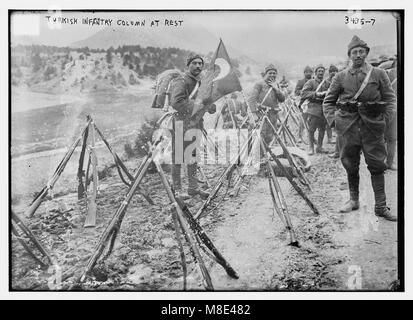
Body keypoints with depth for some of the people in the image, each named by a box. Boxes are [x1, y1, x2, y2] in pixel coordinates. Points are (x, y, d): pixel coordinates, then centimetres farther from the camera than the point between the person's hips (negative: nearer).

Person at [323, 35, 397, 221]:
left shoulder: (378, 74, 5)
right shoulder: (341, 77, 6)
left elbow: (390, 99, 7)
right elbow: (328, 101, 11)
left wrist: (385, 119, -3)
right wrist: (332, 120, 0)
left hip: (372, 126, 0)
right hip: (348, 126, 1)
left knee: (377, 166, 0)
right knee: (350, 166, 8)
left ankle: (380, 206, 8)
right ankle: (353, 200, 25)